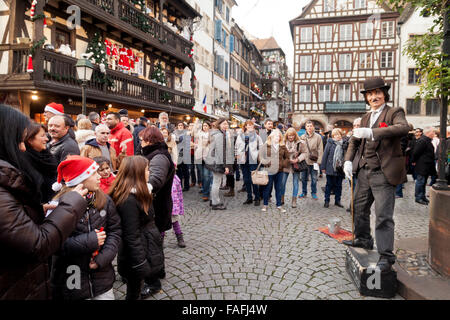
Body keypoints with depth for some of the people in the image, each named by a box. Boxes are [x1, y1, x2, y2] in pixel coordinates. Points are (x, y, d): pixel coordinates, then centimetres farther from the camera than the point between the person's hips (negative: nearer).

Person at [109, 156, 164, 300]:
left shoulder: (137, 194, 3)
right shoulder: (129, 200, -26)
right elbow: (131, 237, -26)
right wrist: (141, 266, -22)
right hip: (137, 256, -9)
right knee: (134, 293, 12)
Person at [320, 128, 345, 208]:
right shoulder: (330, 143, -4)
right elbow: (325, 155, -4)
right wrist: (323, 167, -6)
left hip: (340, 169, 3)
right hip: (331, 168, -3)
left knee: (338, 186, 11)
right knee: (329, 185, 7)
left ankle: (337, 201, 23)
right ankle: (326, 201, 16)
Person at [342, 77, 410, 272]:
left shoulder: (394, 112, -5)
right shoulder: (366, 117, 16)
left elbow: (404, 128, -27)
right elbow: (355, 140, 20)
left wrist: (371, 132, -39)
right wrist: (348, 160, 3)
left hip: (383, 173, -7)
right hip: (365, 171, 7)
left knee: (383, 215, -6)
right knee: (359, 207, 18)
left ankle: (386, 256, 4)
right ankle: (363, 239, 38)